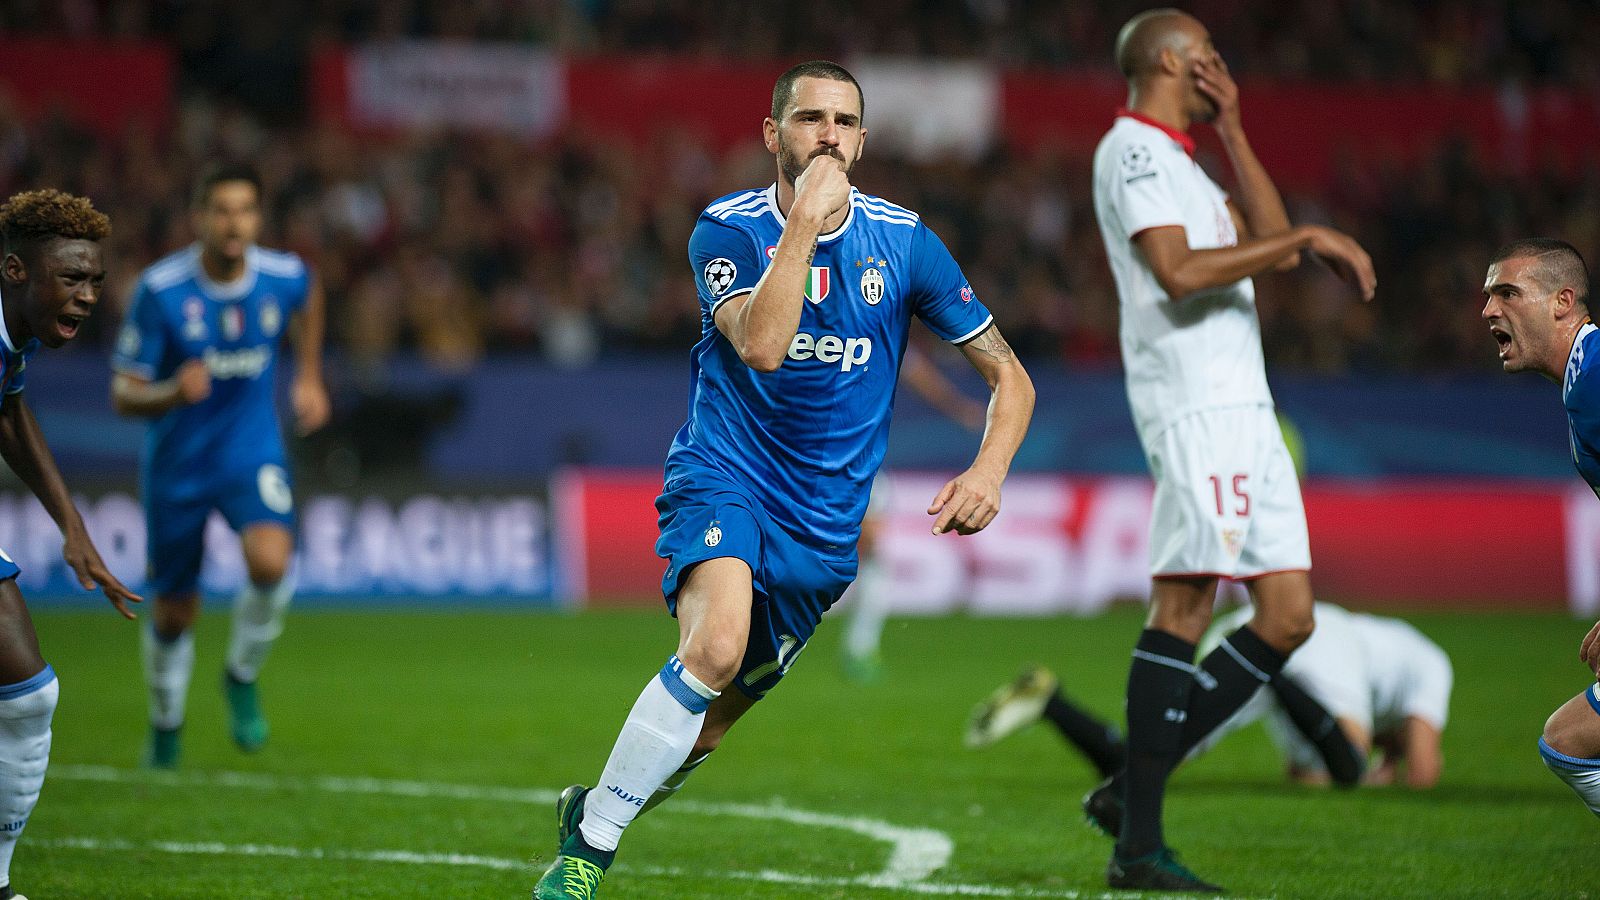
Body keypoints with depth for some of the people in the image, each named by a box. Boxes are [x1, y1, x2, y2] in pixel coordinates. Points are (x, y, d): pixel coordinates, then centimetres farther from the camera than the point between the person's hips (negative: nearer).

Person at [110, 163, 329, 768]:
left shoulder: (284, 277, -11)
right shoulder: (160, 290, -18)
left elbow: (308, 301, 17)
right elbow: (123, 395, -15)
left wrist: (309, 378, 17)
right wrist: (172, 393, -35)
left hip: (252, 452, 1)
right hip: (177, 463, -1)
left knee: (270, 562, -28)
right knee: (175, 613, 8)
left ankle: (242, 677, 1)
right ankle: (166, 727, 37)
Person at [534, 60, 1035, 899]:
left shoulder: (904, 240, -2)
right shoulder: (728, 228, -9)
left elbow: (1007, 373, 4)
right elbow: (762, 345, -28)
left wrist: (988, 470, -14)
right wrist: (807, 217, -27)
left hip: (827, 519, 4)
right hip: (724, 476, -4)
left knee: (724, 705, 9)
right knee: (715, 648, -31)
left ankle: (596, 804, 38)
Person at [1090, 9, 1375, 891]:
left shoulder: (1179, 159, 26)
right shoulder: (1134, 150, -5)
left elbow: (1266, 239, 21)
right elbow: (1178, 271, -19)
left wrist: (1231, 129, 17)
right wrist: (1305, 239, -16)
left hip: (1243, 406, 10)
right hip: (1195, 406, -10)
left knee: (1288, 616, 4)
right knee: (1184, 604, -14)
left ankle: (1134, 787, 7)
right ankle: (1138, 844, -14)